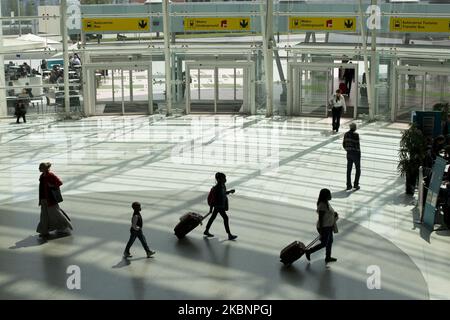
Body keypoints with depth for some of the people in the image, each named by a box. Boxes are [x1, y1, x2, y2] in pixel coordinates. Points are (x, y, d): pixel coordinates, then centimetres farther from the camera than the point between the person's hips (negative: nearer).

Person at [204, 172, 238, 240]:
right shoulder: (217, 188, -26)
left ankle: (206, 231, 34)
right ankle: (229, 235, -3)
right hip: (218, 205, -10)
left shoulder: (222, 185, 2)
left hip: (222, 204, 10)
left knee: (213, 217, 20)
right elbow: (213, 198, -21)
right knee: (225, 218, -8)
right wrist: (211, 208, -17)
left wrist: (229, 191, 6)